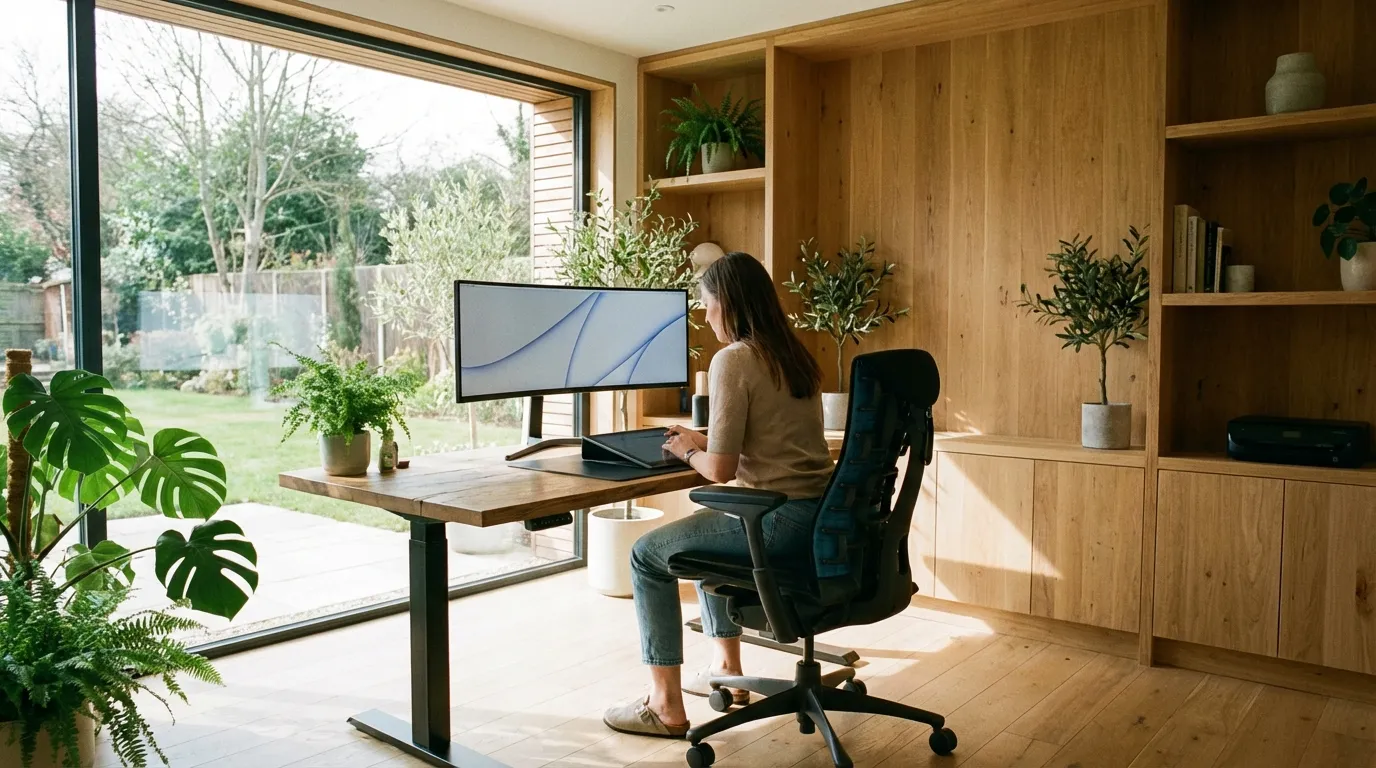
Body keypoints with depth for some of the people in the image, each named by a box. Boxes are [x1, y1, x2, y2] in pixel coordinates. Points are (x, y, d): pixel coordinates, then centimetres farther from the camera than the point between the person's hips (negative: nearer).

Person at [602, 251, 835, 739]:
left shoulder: (733, 360, -14)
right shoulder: (794, 355, 12)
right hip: (819, 519, 9)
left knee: (647, 556, 8)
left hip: (781, 522, -9)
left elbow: (721, 470, -17)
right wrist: (706, 441, 19)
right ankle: (726, 670, 38)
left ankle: (666, 707, 13)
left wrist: (688, 451, 3)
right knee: (704, 535, 32)